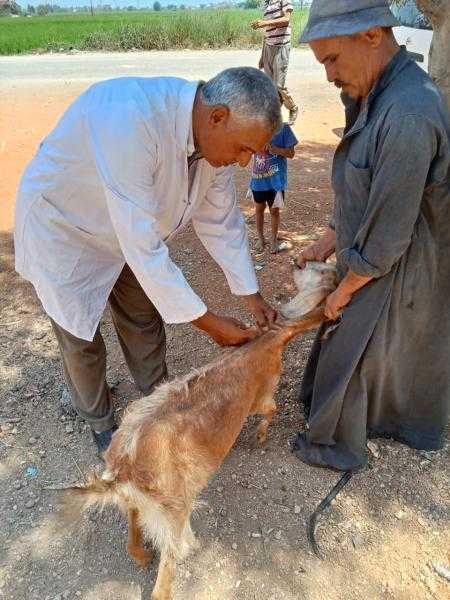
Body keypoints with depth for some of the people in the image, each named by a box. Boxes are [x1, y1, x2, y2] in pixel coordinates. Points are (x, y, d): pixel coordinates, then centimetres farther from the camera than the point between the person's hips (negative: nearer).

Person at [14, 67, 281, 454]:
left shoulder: (215, 135, -16)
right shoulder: (130, 120, -40)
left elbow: (221, 221, -5)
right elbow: (143, 247, -40)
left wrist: (251, 295, -4)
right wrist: (208, 323, -31)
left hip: (132, 233, 6)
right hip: (64, 231, -6)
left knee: (145, 321, 15)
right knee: (82, 338, 6)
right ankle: (100, 422, 33)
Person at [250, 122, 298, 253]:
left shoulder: (283, 128, -8)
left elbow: (291, 153, -7)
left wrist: (273, 148, -21)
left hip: (276, 179, -3)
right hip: (259, 177, 3)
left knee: (274, 210, 9)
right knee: (259, 209, 15)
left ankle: (274, 239, 29)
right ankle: (260, 238, 33)